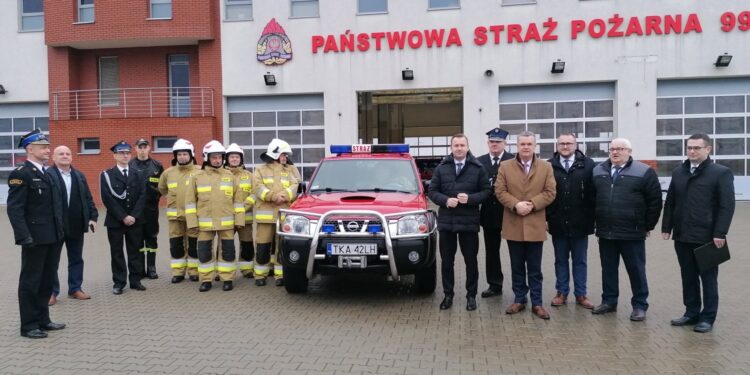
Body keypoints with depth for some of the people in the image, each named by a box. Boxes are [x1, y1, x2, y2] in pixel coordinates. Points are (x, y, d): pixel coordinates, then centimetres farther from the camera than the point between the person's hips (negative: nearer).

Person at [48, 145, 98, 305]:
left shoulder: (79, 176, 11)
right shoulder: (47, 175, -7)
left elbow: (88, 198, 10)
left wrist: (93, 217, 2)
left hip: (76, 225, 5)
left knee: (76, 259, 12)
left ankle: (75, 289, 23)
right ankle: (52, 292, 17)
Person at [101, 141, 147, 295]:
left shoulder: (137, 174, 9)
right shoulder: (107, 175, 0)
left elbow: (142, 196, 1)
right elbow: (107, 199, -9)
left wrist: (134, 215, -12)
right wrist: (123, 217, -15)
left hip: (135, 220, 2)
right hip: (115, 221, -2)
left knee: (135, 251, 6)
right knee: (117, 252, 4)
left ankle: (135, 280, 15)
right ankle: (119, 282, 12)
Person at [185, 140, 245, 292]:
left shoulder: (230, 176, 6)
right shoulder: (197, 177, 4)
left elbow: (238, 200, 6)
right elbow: (190, 201, 3)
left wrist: (239, 219, 0)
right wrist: (192, 222, -3)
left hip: (227, 222, 0)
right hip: (205, 223, 0)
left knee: (228, 251, 4)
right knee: (204, 252, 5)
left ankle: (227, 279, 15)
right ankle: (206, 280, 17)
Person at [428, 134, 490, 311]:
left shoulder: (478, 168, 0)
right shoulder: (441, 168, 5)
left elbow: (486, 191, -1)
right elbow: (432, 191, 4)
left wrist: (470, 198, -17)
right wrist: (445, 200, -14)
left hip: (469, 222, -1)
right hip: (446, 221, 2)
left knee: (471, 261, 8)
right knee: (446, 261, 9)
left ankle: (471, 295, 22)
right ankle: (448, 295, 22)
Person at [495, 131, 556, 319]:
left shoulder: (546, 167, 4)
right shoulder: (505, 166, 4)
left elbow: (550, 192, -2)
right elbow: (500, 191, -2)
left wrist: (532, 204, -16)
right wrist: (516, 204, -18)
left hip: (535, 225, 0)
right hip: (513, 225, 1)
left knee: (534, 268, 7)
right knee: (517, 267, 10)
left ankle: (537, 303, 14)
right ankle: (519, 299, 21)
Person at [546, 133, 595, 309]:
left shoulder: (588, 165, -3)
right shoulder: (549, 166, 0)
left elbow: (594, 193, -3)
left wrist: (592, 217, -6)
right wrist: (545, 218, -4)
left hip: (579, 222, -1)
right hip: (558, 223, 1)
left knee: (580, 260, 11)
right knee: (561, 260, 12)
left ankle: (580, 294, 21)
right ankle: (562, 293, 23)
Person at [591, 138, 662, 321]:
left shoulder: (644, 172, -5)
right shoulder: (598, 171, 8)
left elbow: (655, 201, -4)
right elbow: (592, 198, 16)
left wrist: (647, 226, -3)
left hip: (632, 232, -4)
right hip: (605, 232, 4)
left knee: (636, 270, 5)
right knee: (608, 269, 13)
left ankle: (640, 306, 17)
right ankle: (609, 301, 25)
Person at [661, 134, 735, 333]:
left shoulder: (721, 173, -5)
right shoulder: (678, 172, 12)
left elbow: (727, 206, -10)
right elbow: (670, 202, 13)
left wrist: (720, 233, -16)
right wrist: (667, 227, 7)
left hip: (707, 237, -5)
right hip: (682, 236, 5)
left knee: (708, 278, 6)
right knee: (688, 277, 12)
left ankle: (708, 318, 15)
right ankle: (691, 312, 23)